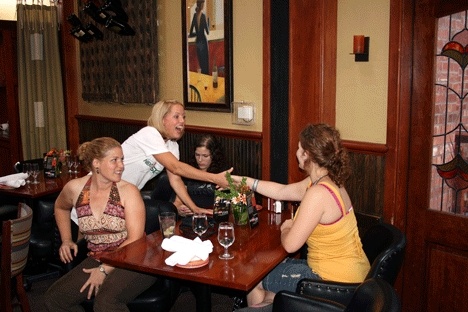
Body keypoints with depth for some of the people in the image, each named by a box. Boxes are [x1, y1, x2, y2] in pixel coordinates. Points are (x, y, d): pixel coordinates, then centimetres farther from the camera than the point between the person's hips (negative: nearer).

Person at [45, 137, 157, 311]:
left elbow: (135, 239, -14)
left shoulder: (128, 191, -9)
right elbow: (60, 207, 26)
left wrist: (105, 270, -18)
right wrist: (66, 240, 15)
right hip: (97, 260, 5)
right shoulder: (75, 188, 1)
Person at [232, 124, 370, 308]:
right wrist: (245, 181, 21)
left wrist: (286, 228, 0)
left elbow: (290, 244, -22)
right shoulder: (327, 182, 3)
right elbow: (282, 191, 17)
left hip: (336, 280, -9)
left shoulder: (318, 194, -27)